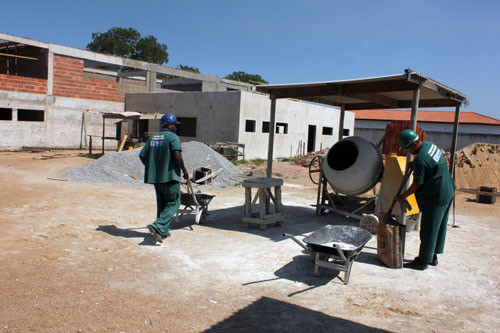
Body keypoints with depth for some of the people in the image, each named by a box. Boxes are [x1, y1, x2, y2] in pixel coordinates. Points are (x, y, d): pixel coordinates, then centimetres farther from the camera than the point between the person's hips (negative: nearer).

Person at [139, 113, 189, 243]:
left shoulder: (152, 138, 12)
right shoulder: (173, 137, -8)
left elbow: (142, 156, 9)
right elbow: (177, 157, -20)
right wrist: (184, 170, -7)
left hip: (155, 177, 7)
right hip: (169, 176, -7)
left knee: (162, 204, 17)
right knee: (173, 204, 1)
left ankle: (163, 231, 22)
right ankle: (158, 226, -15)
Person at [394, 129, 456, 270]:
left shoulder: (420, 160, -25)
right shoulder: (429, 144, 4)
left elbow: (417, 184, -17)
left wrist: (403, 196, -4)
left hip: (435, 197, -10)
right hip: (448, 192, 10)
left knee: (428, 229, 0)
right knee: (439, 227, 17)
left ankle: (423, 261, 9)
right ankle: (433, 257, 29)